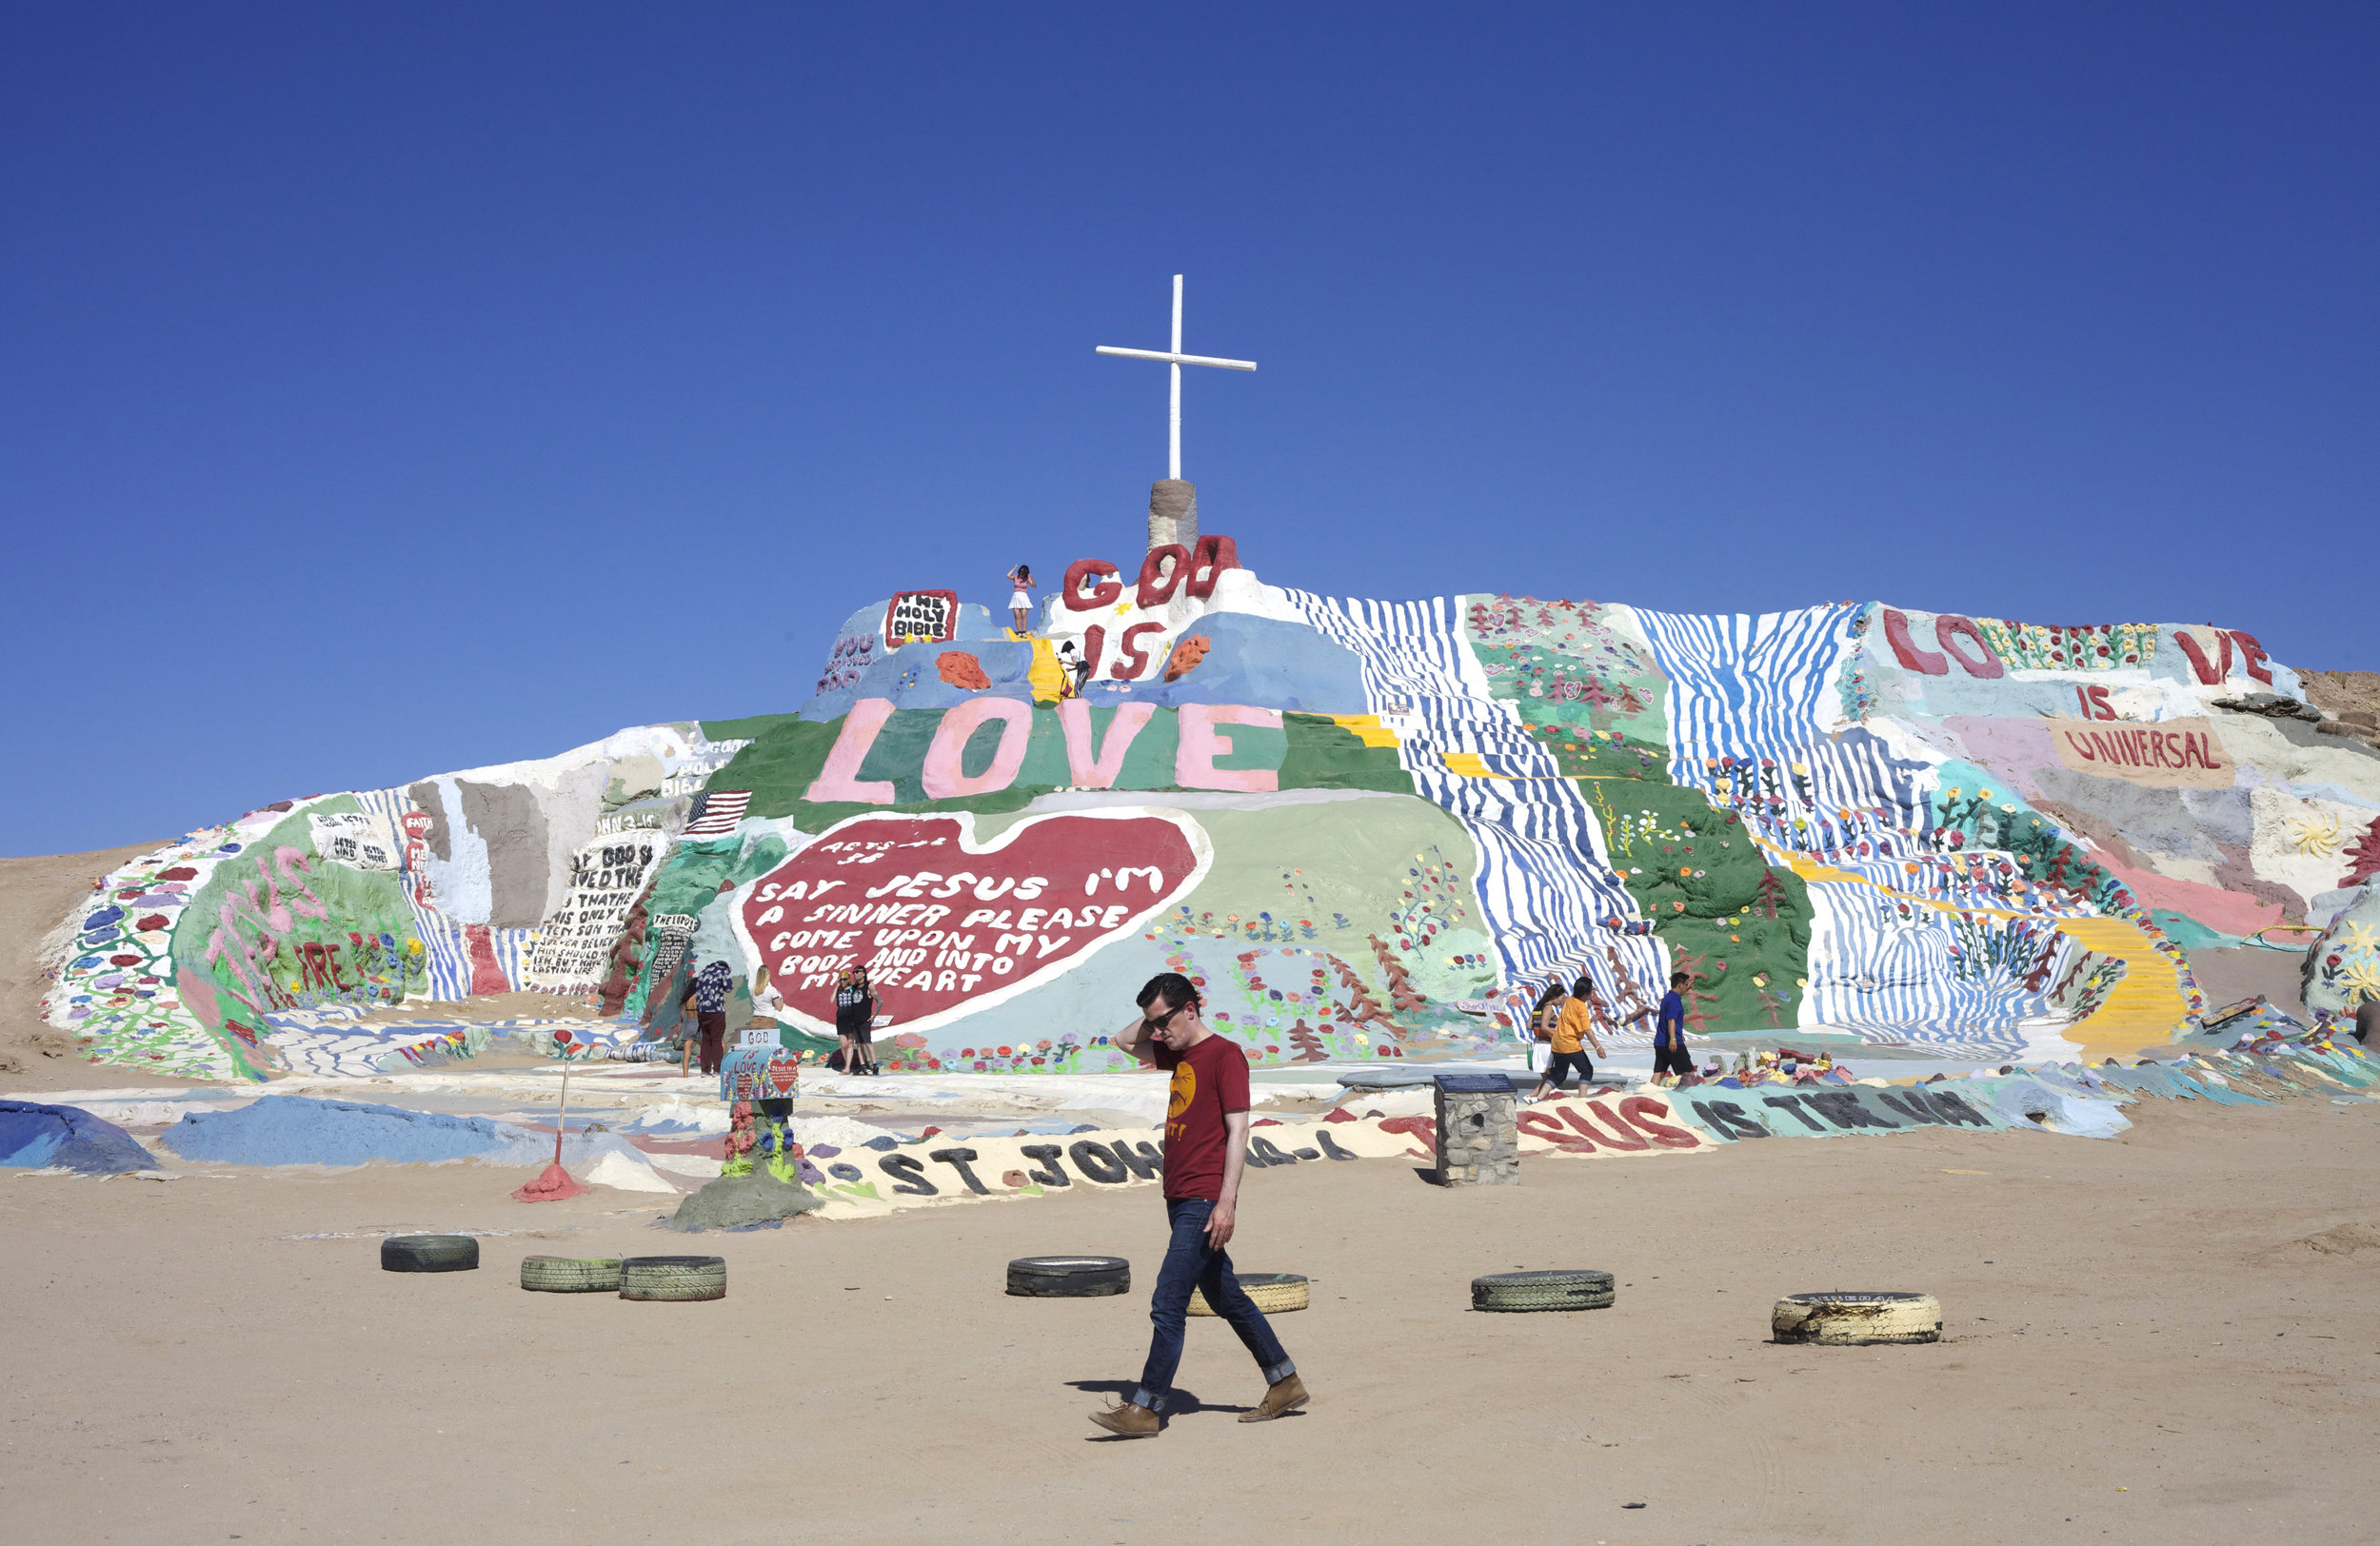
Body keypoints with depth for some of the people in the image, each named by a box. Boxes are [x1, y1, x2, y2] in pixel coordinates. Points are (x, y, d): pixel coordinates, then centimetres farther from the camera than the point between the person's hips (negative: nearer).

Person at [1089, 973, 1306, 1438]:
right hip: (1180, 1200, 9)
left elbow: (1237, 1129, -16)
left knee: (1167, 1304, -10)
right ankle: (1285, 1383, 24)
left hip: (1204, 1202, -9)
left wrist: (1227, 1202, -22)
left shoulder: (1225, 1055, -11)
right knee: (1228, 1300, 15)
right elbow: (1124, 1041, 29)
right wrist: (1155, 1014, 12)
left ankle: (1147, 1408, -5)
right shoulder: (1179, 1054, 15)